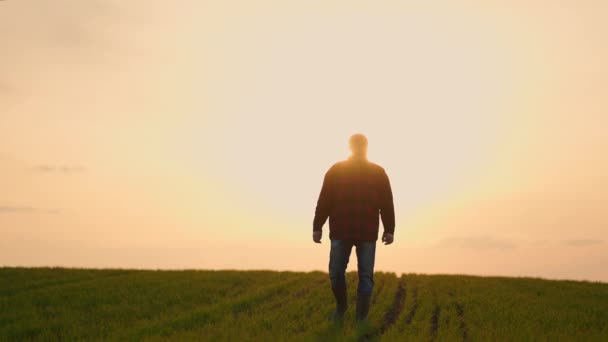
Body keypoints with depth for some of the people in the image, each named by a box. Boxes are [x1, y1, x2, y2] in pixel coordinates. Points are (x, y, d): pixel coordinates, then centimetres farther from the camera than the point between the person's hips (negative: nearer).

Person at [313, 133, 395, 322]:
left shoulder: (378, 173, 6)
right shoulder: (335, 171, 4)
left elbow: (387, 204, 4)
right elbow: (324, 201, 2)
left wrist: (389, 230, -1)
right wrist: (317, 227, -3)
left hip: (367, 234, 0)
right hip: (341, 232, 0)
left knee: (366, 276, 0)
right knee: (336, 273, 2)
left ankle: (361, 317, 7)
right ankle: (341, 306, 28)